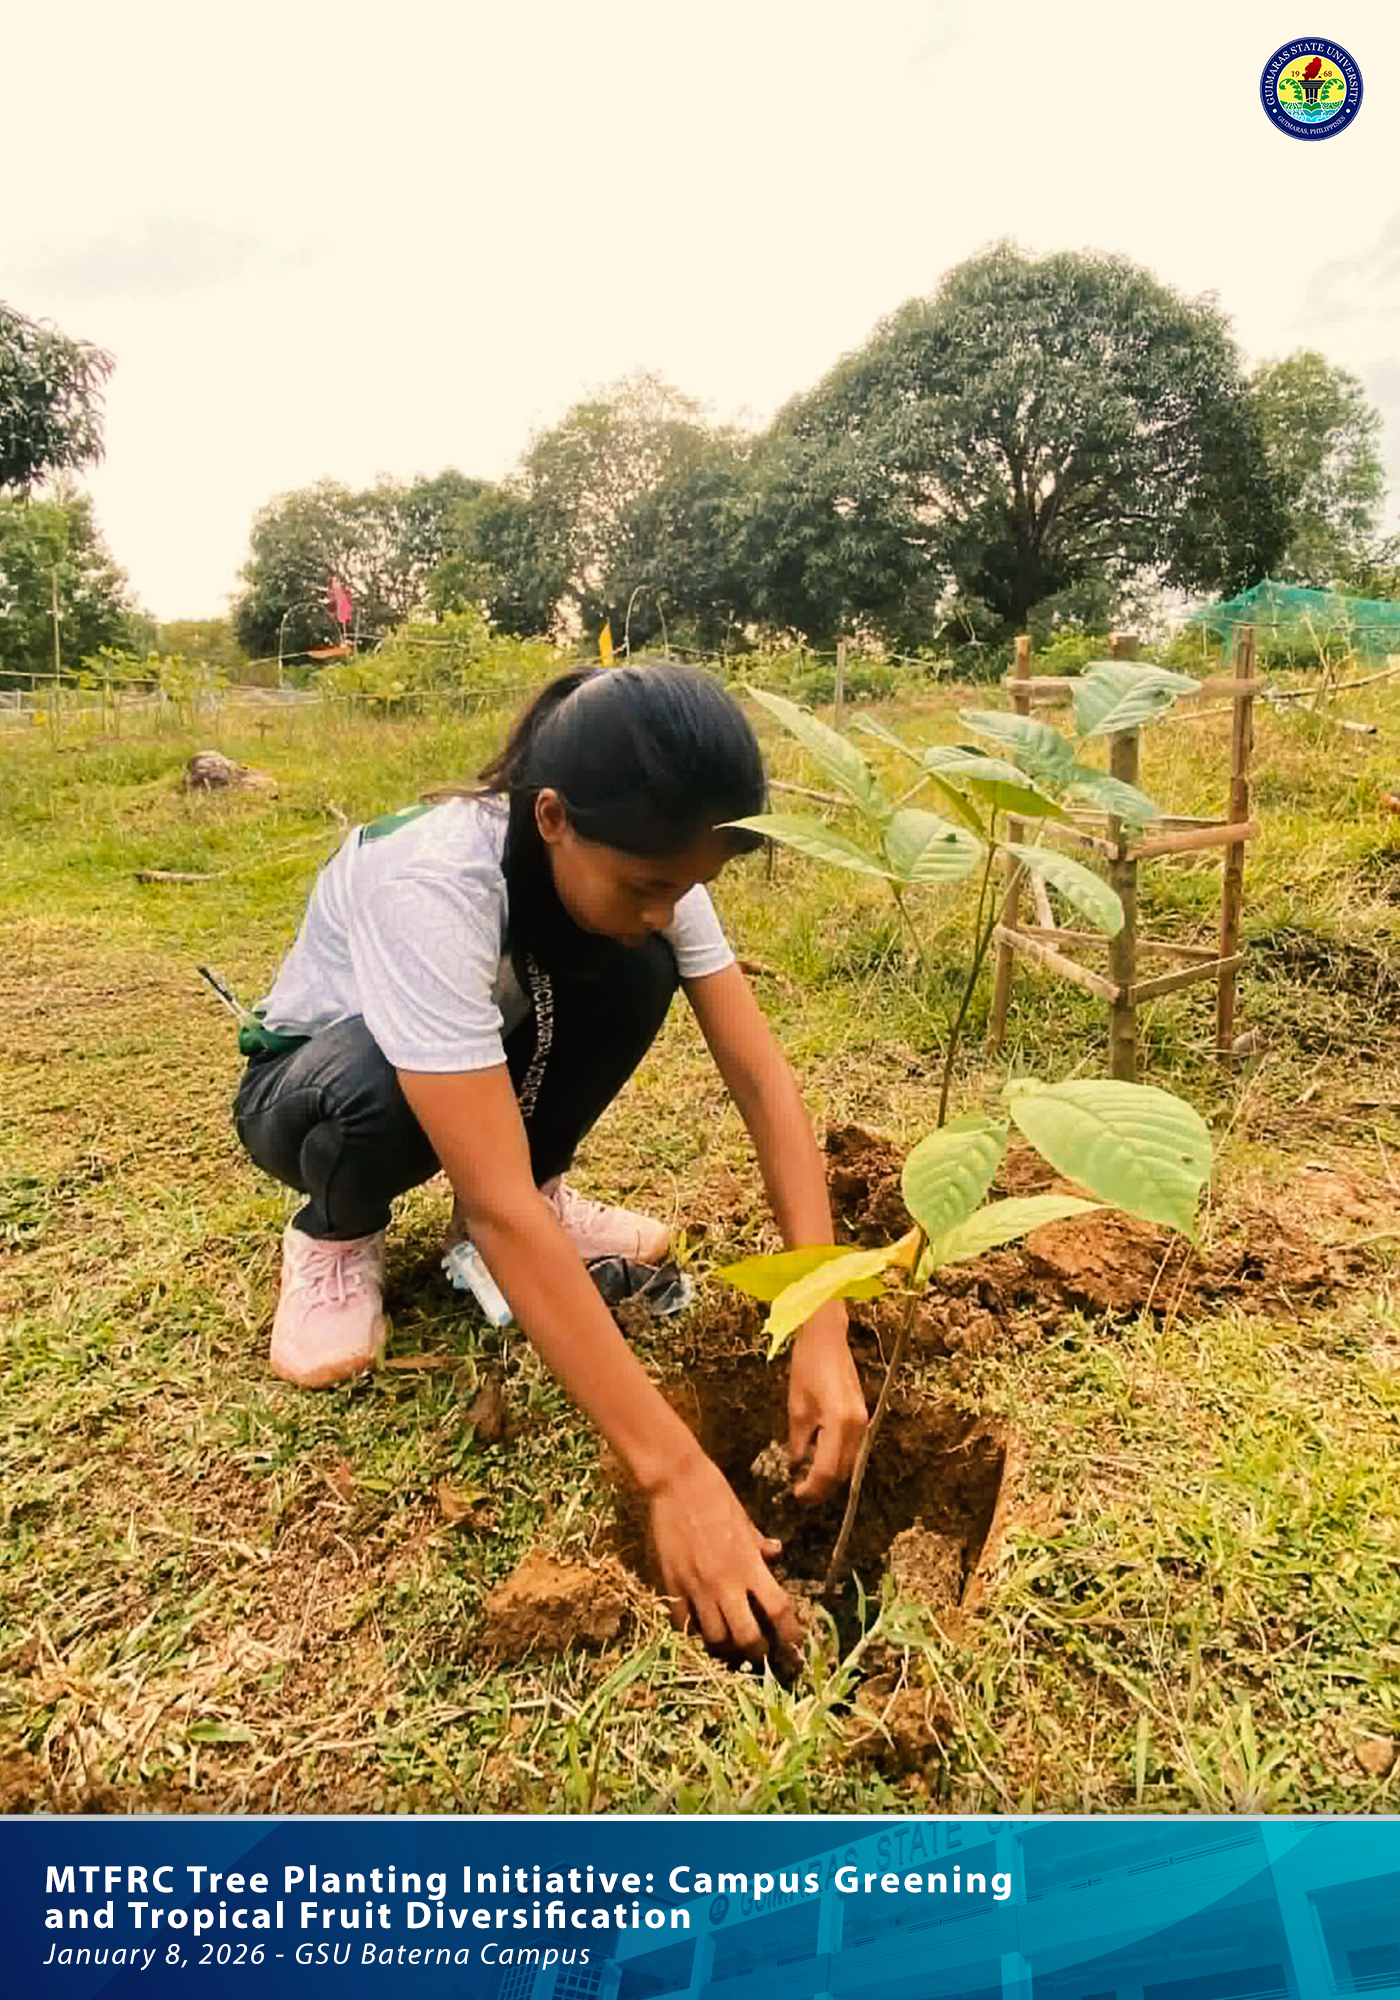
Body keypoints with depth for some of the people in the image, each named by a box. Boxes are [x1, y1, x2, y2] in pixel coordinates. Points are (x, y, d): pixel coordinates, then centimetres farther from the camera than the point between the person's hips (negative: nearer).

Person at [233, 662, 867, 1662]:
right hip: (309, 1083, -4)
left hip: (485, 1055, 4)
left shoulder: (644, 862, -23)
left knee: (637, 973, -24)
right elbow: (498, 1211, -45)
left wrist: (824, 1331, -33)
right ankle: (337, 1236, -4)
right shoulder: (431, 884, -41)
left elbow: (766, 1082, -24)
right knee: (376, 1087, -40)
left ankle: (536, 1188, 0)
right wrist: (674, 1472, -45)